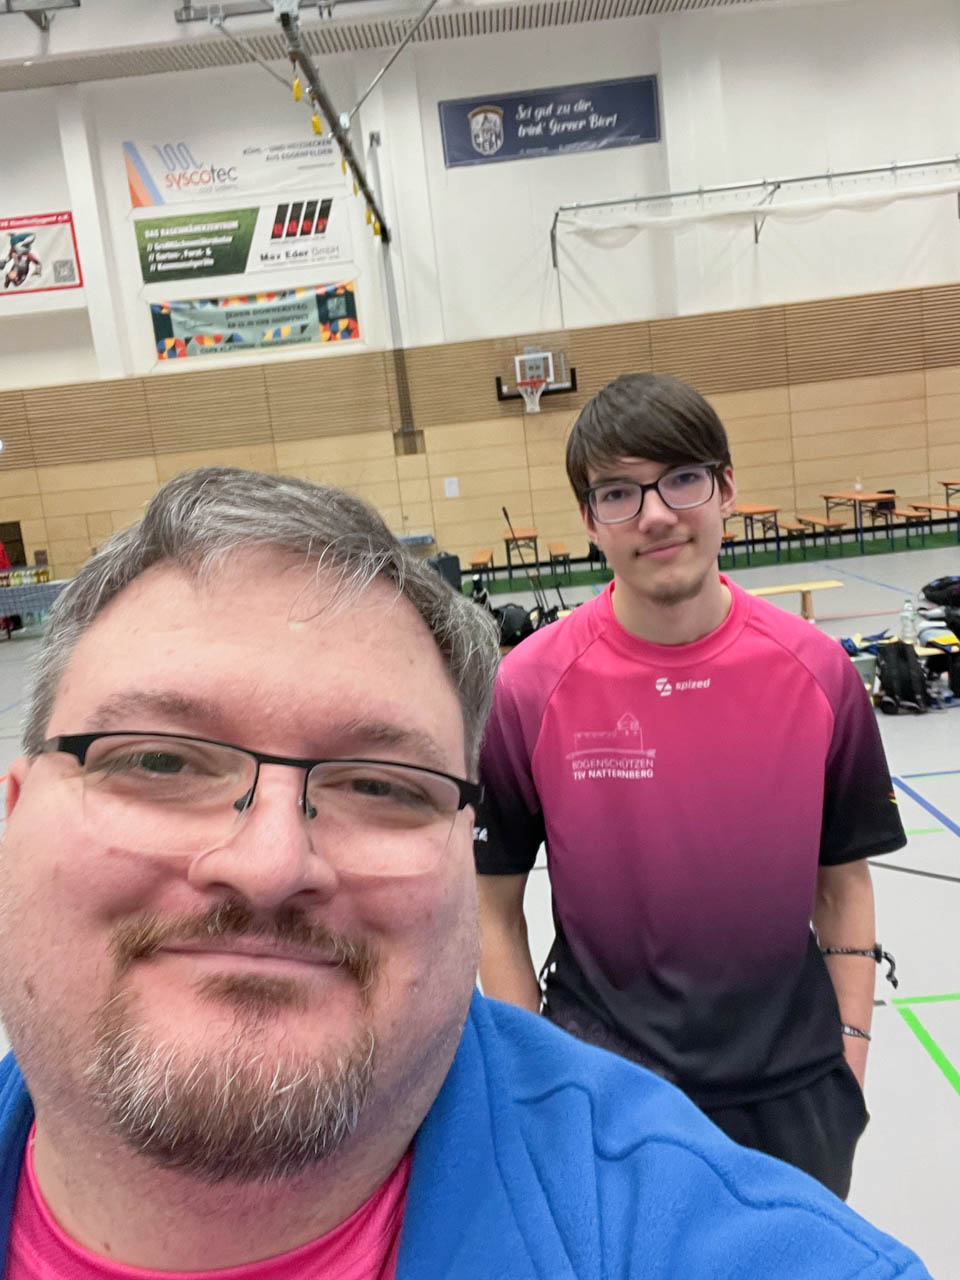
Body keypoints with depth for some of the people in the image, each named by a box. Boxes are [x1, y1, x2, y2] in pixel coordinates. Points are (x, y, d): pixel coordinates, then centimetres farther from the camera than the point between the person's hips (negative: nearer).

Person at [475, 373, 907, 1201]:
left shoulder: (817, 669, -10)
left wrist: (850, 1049, 1)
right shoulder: (527, 688, -16)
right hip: (605, 1093, -2)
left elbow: (844, 880, 2)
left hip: (794, 1092, 2)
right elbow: (495, 907, -7)